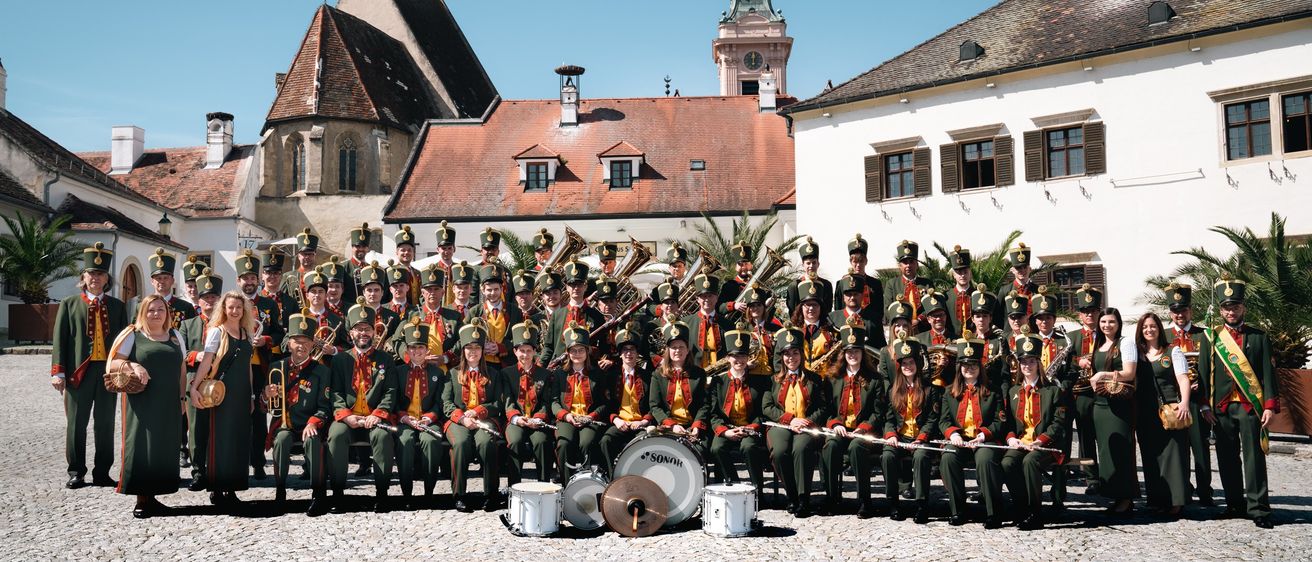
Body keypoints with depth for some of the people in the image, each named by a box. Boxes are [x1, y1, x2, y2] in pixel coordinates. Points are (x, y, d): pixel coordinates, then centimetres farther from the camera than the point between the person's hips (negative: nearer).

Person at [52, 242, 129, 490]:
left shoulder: (117, 306, 10)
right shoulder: (69, 304, 5)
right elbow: (59, 339, 2)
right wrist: (58, 372, -5)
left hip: (109, 371, 1)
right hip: (79, 371, -1)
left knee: (105, 423, 6)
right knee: (76, 423, 4)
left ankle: (102, 472, 14)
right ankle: (76, 472, 14)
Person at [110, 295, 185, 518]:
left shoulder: (175, 336, 14)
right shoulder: (132, 335, 2)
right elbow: (114, 362, -2)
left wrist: (182, 397, 11)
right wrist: (133, 366, -20)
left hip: (168, 405, 4)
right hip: (142, 402, -4)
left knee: (165, 447, 4)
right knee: (141, 446, -3)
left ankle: (152, 496, 15)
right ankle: (141, 500, 4)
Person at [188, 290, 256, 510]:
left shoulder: (247, 333, 13)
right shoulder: (216, 331, -3)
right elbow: (205, 362, -12)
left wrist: (251, 395, 16)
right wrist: (194, 388, -22)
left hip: (242, 393, 6)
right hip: (221, 392, -6)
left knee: (240, 439, 6)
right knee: (221, 438, -3)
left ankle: (232, 488, 13)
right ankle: (217, 490, 5)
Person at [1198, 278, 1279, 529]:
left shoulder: (1259, 337, 6)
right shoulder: (1211, 338, 8)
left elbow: (1268, 374, 2)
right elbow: (1203, 373, 6)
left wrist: (1270, 406, -7)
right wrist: (1205, 406, -1)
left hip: (1251, 405, -2)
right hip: (1222, 408, 2)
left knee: (1254, 457, -4)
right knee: (1227, 459, 7)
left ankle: (1258, 508, -1)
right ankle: (1235, 504, 18)